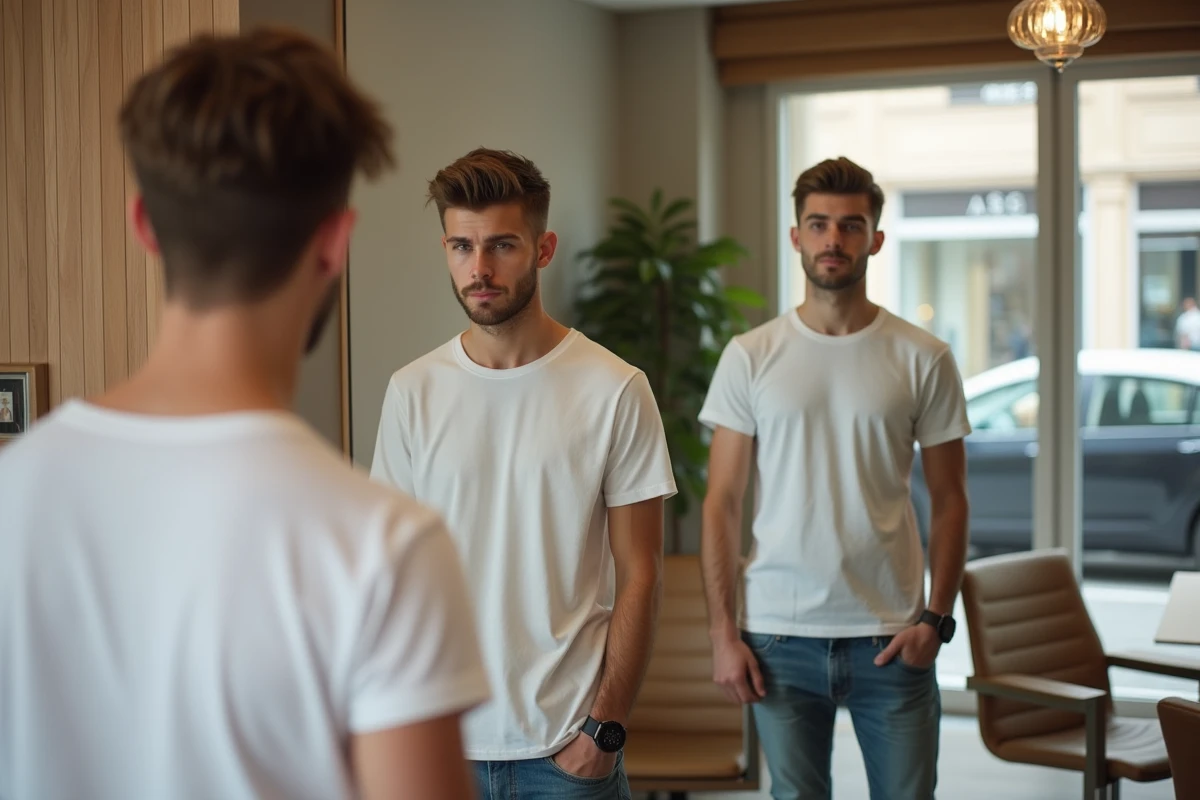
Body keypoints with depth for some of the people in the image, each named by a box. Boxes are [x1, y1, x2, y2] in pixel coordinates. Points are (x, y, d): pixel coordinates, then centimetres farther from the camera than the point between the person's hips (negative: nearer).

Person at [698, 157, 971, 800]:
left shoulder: (923, 359, 1)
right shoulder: (749, 357, 2)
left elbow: (948, 500, 5)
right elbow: (721, 503, 2)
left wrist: (937, 616, -7)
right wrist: (721, 631, -4)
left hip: (891, 638, 0)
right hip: (780, 637, 0)